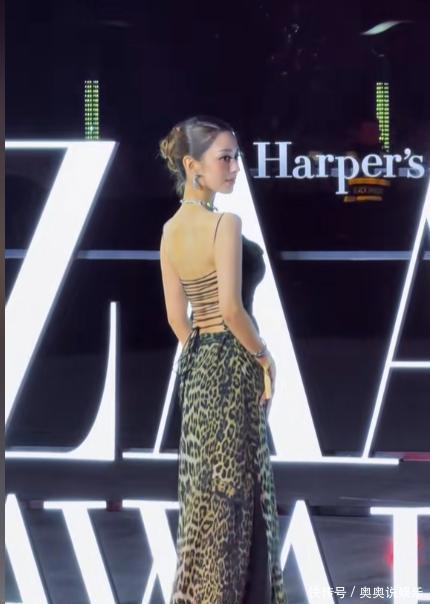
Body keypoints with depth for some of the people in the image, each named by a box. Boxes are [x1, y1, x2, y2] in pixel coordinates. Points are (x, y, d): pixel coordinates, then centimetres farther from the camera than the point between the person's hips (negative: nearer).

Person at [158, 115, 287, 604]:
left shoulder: (170, 230, 7)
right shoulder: (225, 224, -17)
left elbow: (176, 316, 11)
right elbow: (231, 308, -23)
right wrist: (263, 357, -10)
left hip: (196, 363, 8)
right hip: (233, 364, -8)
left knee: (205, 485, 15)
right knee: (231, 487, 0)